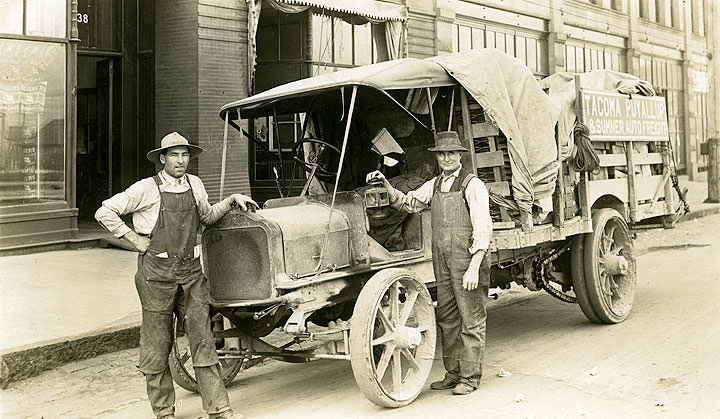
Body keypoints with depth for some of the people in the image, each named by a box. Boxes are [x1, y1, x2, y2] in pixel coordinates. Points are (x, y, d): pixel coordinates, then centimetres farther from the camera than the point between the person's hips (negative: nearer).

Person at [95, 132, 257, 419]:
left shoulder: (195, 185, 11)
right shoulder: (146, 189, -4)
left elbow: (207, 216, 29)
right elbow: (104, 213, -2)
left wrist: (233, 199, 18)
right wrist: (134, 239, -5)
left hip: (191, 271, 4)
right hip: (157, 273, -4)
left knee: (203, 341, 3)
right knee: (156, 346, 4)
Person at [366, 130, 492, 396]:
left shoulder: (472, 185, -7)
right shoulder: (433, 185, 14)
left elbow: (483, 228, -13)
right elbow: (406, 203, 20)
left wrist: (474, 268, -19)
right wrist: (385, 184, 3)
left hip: (467, 259, -7)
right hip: (442, 261, 7)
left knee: (471, 319, 1)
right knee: (447, 319, 12)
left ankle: (470, 377, 9)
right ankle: (453, 373, 23)